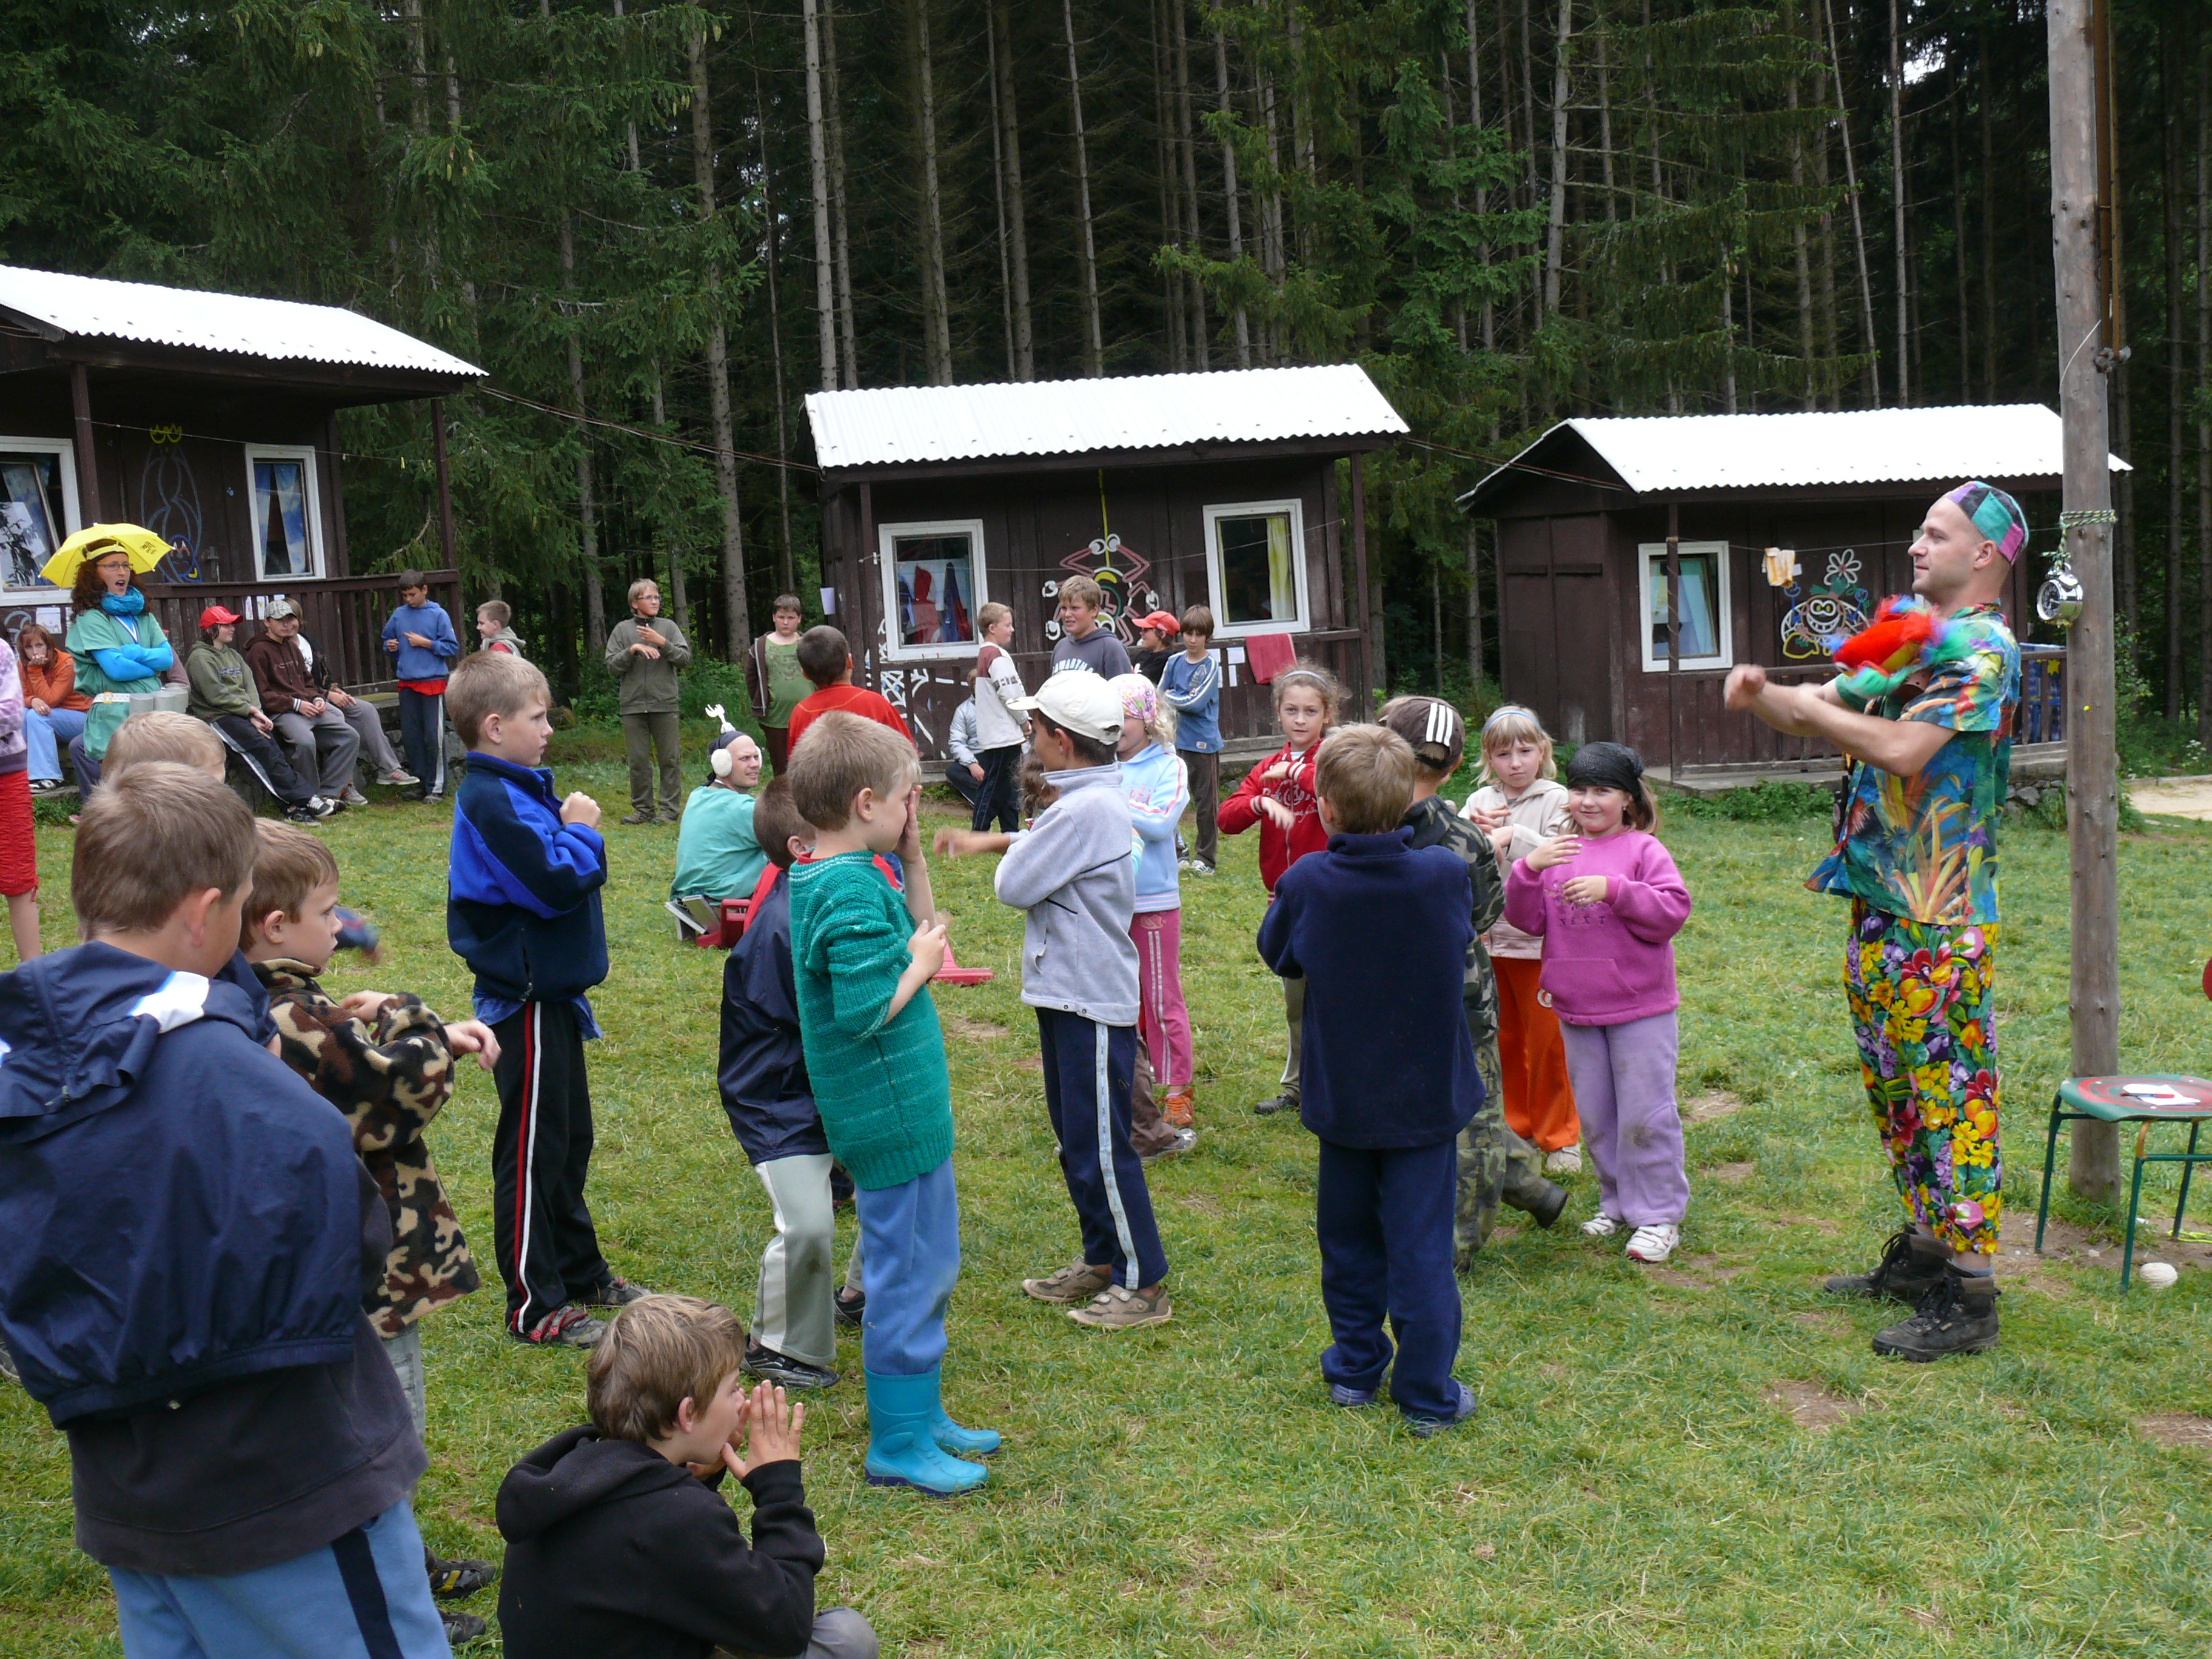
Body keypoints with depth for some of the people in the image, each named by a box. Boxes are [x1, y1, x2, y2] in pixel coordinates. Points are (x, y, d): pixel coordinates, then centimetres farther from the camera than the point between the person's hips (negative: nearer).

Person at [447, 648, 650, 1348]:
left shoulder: (517, 789, 12)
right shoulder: (492, 800, -20)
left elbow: (572, 869, 18)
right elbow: (557, 881, -27)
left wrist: (574, 830, 2)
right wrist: (581, 831, -14)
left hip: (549, 992, 10)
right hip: (526, 1001, -10)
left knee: (569, 1139, 20)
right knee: (533, 1151, -1)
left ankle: (581, 1271, 34)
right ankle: (536, 1308, 10)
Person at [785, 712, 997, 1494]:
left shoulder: (840, 876, 8)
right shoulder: (850, 891, -23)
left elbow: (923, 929, 20)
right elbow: (865, 1011, -28)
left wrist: (913, 859, 8)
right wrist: (919, 965, -14)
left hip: (906, 1107, 10)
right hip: (893, 1115, -10)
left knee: (927, 1269, 21)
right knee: (909, 1277, 2)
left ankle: (921, 1415, 35)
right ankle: (898, 1445, 15)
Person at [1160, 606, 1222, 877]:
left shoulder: (1211, 666, -5)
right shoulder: (1174, 663, 8)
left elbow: (1198, 703, -14)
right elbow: (1160, 698, 8)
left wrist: (1171, 698, -4)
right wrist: (1185, 701, -7)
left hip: (1205, 742, -4)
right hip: (1178, 740, 4)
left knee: (1206, 802, 2)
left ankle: (1206, 857, 10)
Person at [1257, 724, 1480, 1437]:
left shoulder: (1306, 884, -17)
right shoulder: (1444, 875, -15)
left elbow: (1277, 955, 1)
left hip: (1342, 1097, 1)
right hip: (1427, 1095, 0)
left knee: (1347, 1237, 18)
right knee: (1421, 1245, 6)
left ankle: (1356, 1368, 30)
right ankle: (1427, 1394, 11)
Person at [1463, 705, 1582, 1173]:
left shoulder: (1557, 800, -3)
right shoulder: (1480, 801, 8)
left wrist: (1512, 836, -20)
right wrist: (1476, 830, -18)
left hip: (1541, 941, -4)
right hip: (1487, 938, 4)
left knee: (1548, 1040, 1)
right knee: (1501, 1040, 12)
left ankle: (1559, 1137, 15)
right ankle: (1514, 1128, 27)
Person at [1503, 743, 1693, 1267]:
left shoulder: (1643, 850, -4)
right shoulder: (1557, 852, 7)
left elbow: (1673, 910, -13)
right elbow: (1526, 920, 2)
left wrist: (1613, 889, -23)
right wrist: (1529, 869, -14)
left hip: (1639, 1007, -5)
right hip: (1577, 1008, 5)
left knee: (1644, 1114, -1)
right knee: (1594, 1115, 13)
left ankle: (1659, 1214, 10)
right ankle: (1617, 1203, 28)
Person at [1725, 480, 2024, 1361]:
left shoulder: (1983, 649, -13)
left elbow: (1902, 749, -25)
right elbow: (1819, 710, 17)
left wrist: (1804, 707, -14)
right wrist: (1763, 693, -4)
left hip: (1940, 922, -9)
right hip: (1878, 903, 9)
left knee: (1952, 1092, -4)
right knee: (1895, 1087, 17)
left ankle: (1969, 1296, 2)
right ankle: (1923, 1249, 30)